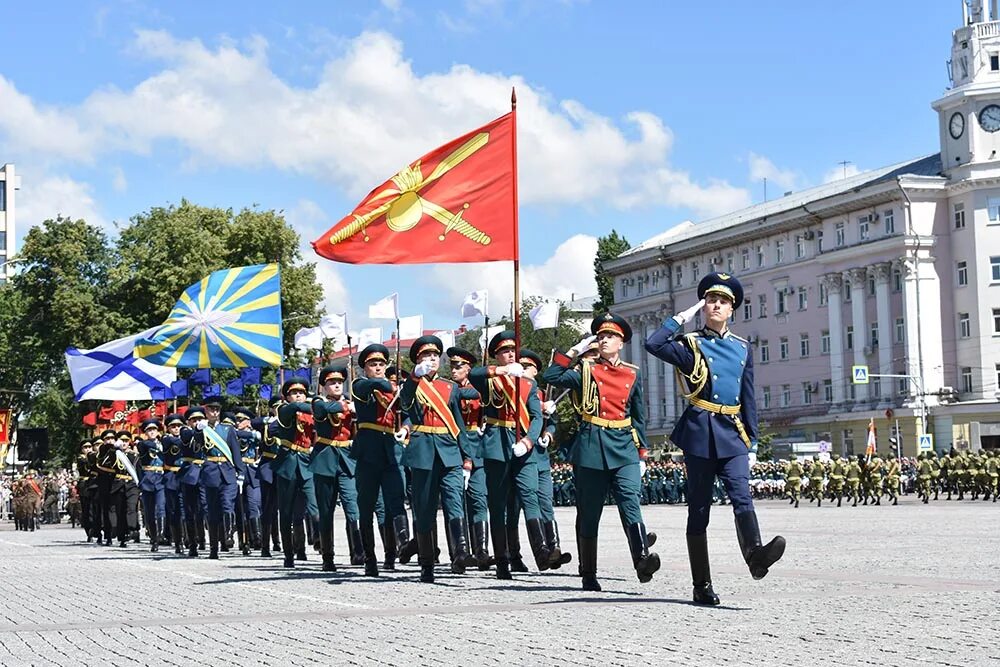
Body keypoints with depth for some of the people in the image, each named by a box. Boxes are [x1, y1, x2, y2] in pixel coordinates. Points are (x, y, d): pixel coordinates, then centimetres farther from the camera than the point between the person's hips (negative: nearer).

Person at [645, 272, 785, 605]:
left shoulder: (742, 348, 15)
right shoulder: (691, 344, 5)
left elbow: (748, 399, 17)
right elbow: (653, 344, -15)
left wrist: (752, 443, 12)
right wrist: (681, 318, -3)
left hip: (732, 433, 2)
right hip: (700, 431, -2)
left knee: (741, 496, -20)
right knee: (699, 509, 1)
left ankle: (755, 554, -44)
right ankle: (702, 586, 4)